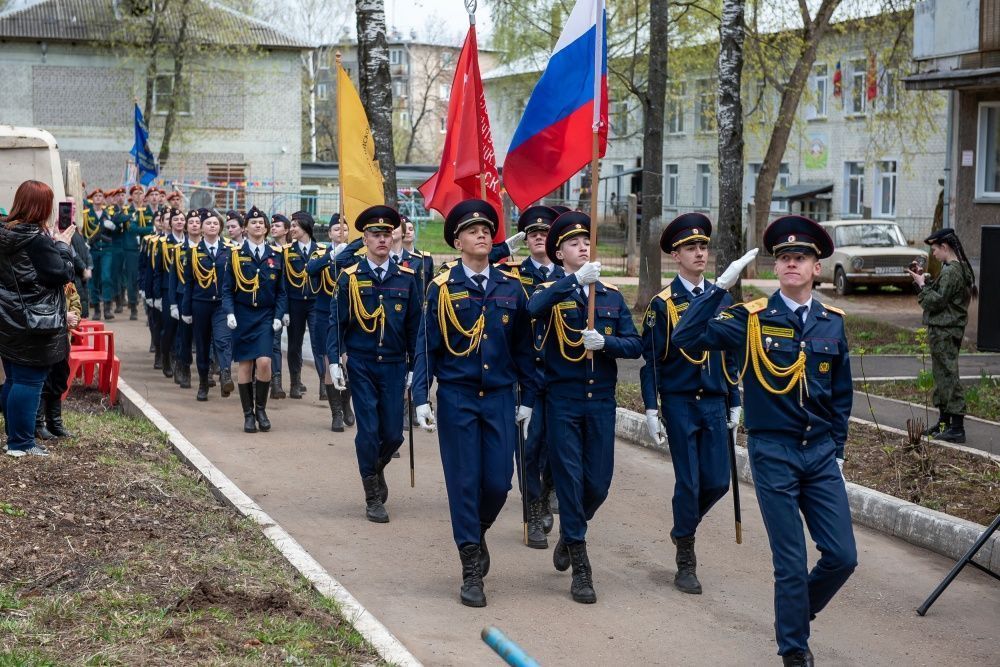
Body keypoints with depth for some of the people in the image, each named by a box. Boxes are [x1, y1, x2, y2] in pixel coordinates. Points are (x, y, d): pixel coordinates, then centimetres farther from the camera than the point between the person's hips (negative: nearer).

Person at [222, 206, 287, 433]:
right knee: (245, 364, 2)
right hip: (243, 315, 0)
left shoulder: (276, 255, 4)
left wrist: (278, 316, -2)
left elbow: (281, 291, 8)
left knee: (264, 362, -13)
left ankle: (261, 408, 6)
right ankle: (248, 414, 11)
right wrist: (229, 313, -11)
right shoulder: (236, 254, 1)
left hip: (266, 315, 0)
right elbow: (227, 289, 2)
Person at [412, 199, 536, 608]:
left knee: (498, 482, -1)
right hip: (457, 398, -2)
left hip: (500, 398, 2)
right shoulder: (442, 288, -1)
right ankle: (472, 572, 7)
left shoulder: (511, 288, 5)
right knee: (464, 482, -1)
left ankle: (476, 534, 31)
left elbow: (523, 347, 10)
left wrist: (527, 398, 8)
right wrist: (421, 399, -7)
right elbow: (426, 346, 0)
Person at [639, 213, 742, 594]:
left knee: (717, 481, 1)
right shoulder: (663, 304, -4)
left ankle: (684, 528, 31)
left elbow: (731, 355, 14)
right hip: (680, 404, -4)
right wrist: (651, 410, -9)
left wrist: (735, 403, 12)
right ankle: (686, 564, 9)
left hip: (715, 404, 4)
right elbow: (650, 359, -4)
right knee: (688, 483, -3)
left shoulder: (722, 299, 8)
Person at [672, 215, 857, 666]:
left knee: (842, 556, 1)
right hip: (773, 453, -3)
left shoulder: (832, 322, 5)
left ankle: (799, 612, 29)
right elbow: (686, 337, -17)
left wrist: (837, 450, 12)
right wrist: (722, 285, -20)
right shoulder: (753, 318, -5)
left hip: (821, 453, 4)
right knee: (791, 563, 0)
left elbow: (841, 393, 14)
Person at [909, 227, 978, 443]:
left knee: (948, 376, -9)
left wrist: (921, 284, -10)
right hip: (946, 330, 11)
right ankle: (944, 422, 26)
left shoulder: (951, 272, -18)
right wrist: (924, 279, 8)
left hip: (944, 332, -11)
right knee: (942, 375, 17)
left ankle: (957, 427, -8)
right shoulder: (959, 268, 14)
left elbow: (936, 301, -20)